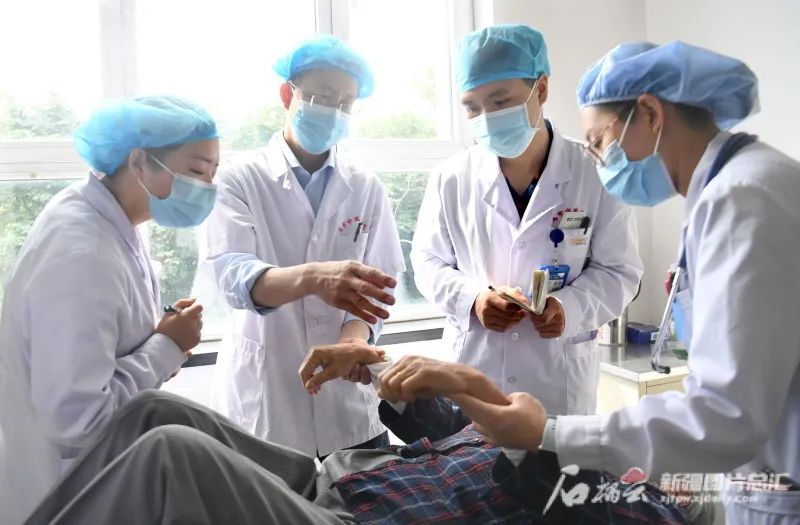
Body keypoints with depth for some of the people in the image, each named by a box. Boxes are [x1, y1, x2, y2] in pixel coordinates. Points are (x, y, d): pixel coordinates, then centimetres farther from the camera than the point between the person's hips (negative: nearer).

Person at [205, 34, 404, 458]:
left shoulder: (367, 189, 5)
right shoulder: (239, 179, -4)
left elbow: (376, 285, -2)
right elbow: (233, 274, -19)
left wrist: (355, 335, -23)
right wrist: (313, 277, -39)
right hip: (263, 400, -2)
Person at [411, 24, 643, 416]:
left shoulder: (595, 176, -5)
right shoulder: (451, 178, -1)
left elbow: (619, 270, 0)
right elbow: (427, 261, 6)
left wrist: (570, 306, -20)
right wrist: (471, 298, -14)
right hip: (472, 374, 1)